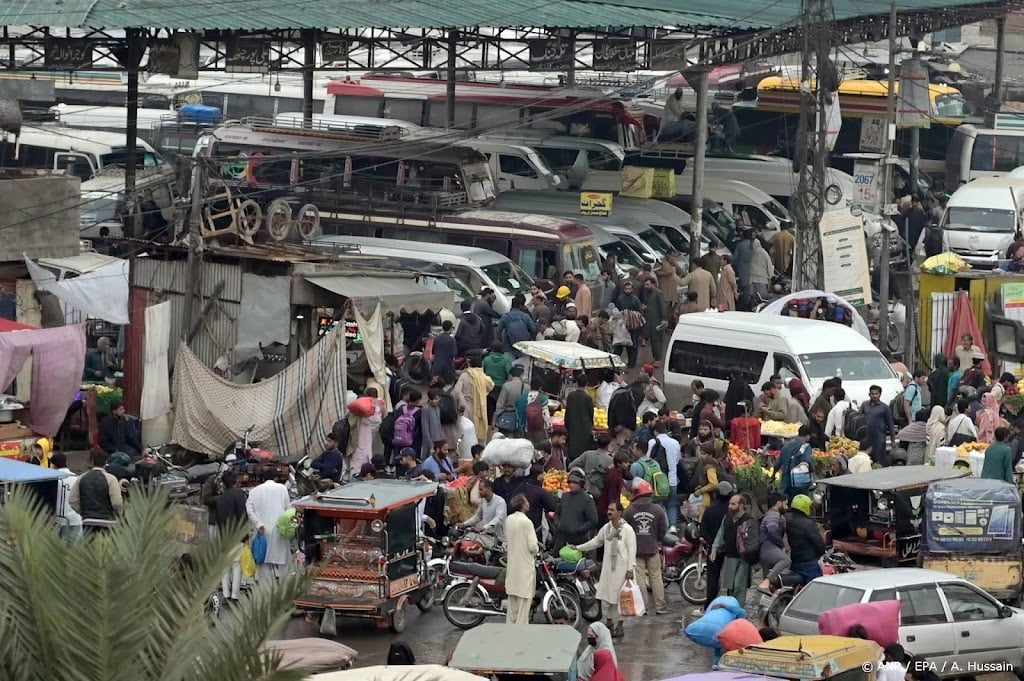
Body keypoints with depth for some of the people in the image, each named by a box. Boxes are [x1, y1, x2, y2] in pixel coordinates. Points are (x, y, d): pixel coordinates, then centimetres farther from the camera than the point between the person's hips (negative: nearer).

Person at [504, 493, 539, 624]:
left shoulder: (509, 520, 3)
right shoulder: (526, 522, -18)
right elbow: (532, 546, -18)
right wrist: (536, 549, 4)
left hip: (512, 565, 7)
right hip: (525, 565, -7)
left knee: (512, 601, 16)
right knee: (524, 600, -1)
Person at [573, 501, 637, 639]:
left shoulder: (627, 529, -8)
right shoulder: (606, 528, 11)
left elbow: (632, 550, -10)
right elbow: (596, 542, 22)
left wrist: (630, 568, -15)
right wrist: (578, 548, 19)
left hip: (621, 568, -6)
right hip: (608, 566, 6)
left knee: (619, 596, -4)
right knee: (606, 596, 6)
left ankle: (619, 626, 3)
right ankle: (609, 621, 19)